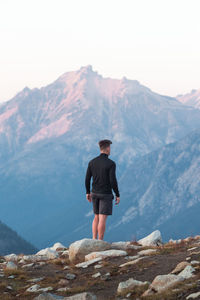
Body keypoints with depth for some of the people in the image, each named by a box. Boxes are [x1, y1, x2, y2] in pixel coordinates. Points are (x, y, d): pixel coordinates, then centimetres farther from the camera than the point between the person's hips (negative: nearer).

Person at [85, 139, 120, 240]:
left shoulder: (92, 162, 0)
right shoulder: (111, 163, -16)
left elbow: (87, 179, 2)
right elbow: (113, 181, -19)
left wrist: (88, 192, 15)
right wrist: (117, 195, -8)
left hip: (95, 193, 5)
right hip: (106, 195, -5)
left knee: (97, 217, 18)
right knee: (102, 219, -2)